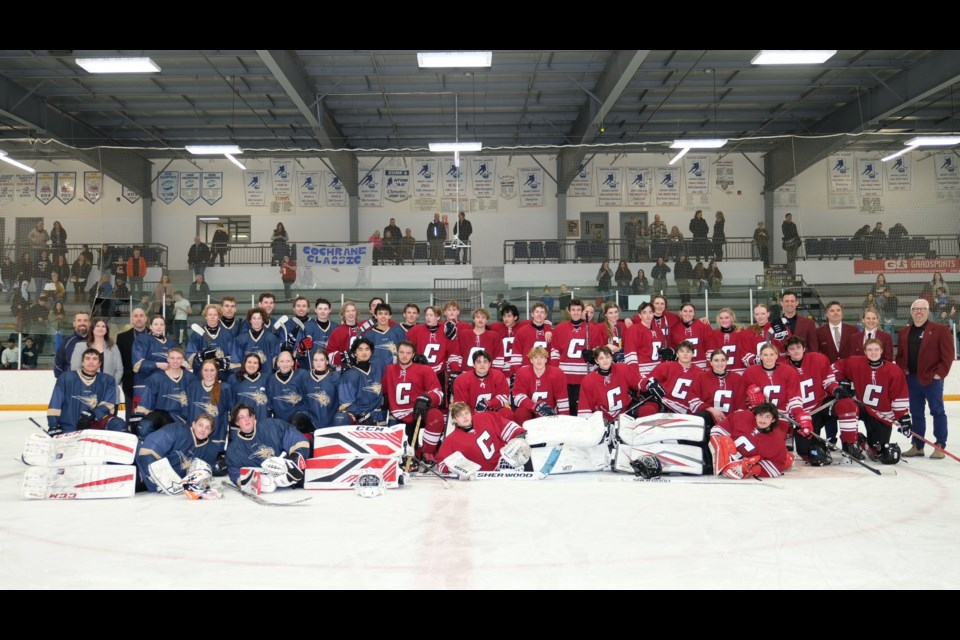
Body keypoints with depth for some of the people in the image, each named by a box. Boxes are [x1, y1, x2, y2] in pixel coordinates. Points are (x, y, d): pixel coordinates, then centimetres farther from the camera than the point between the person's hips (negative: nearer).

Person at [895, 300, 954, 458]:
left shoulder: (940, 330, -3)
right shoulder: (904, 332, 13)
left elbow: (948, 354, -8)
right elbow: (899, 355, 17)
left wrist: (940, 373, -14)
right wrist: (902, 369, 1)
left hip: (932, 378, -5)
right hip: (911, 378, 5)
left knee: (937, 411, 1)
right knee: (916, 413, 11)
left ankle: (940, 446, 6)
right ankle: (917, 446, 18)